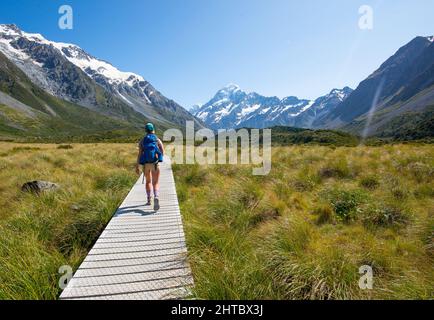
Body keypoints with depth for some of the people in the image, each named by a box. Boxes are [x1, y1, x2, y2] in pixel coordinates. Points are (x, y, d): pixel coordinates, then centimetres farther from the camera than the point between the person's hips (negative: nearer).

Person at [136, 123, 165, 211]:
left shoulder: (142, 141, 6)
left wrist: (137, 166, -8)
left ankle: (149, 200, 23)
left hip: (145, 164, 2)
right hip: (155, 163, -2)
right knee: (155, 183, -4)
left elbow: (140, 154, -6)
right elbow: (162, 152, -5)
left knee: (148, 181, 22)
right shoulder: (158, 140, 4)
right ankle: (156, 198, -31)